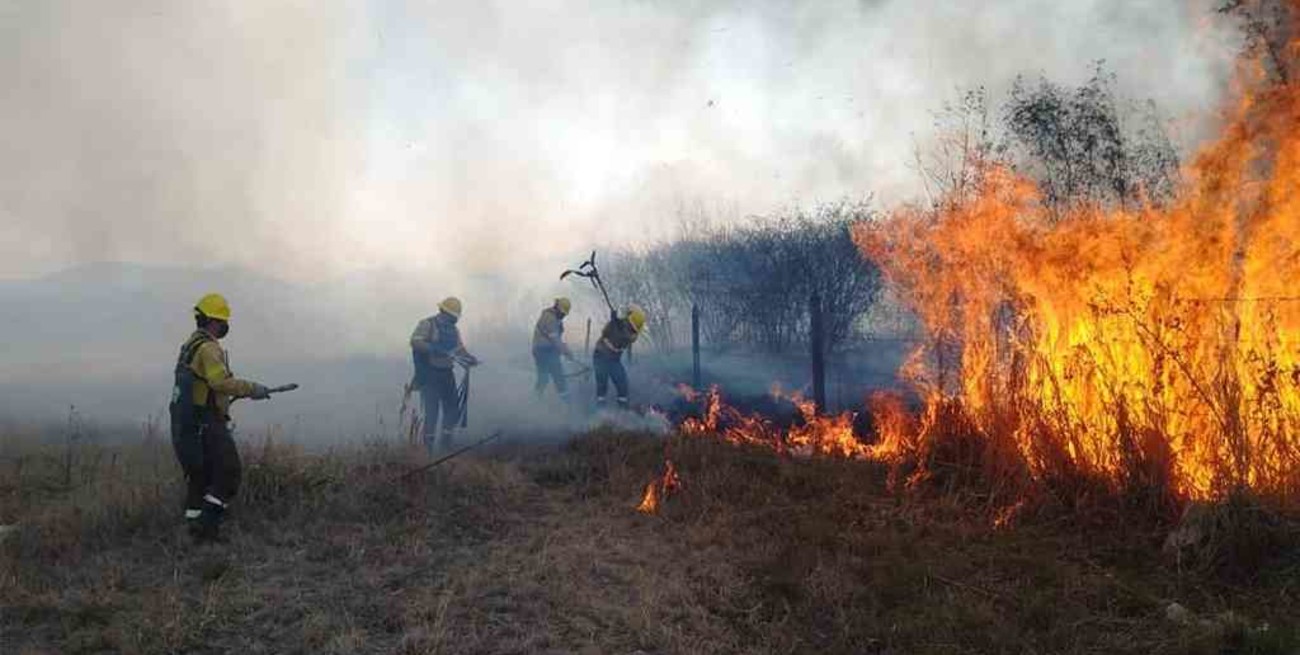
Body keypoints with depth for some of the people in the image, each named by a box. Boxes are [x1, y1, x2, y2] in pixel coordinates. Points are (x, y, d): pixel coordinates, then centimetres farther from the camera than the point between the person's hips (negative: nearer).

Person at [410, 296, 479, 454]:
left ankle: (446, 441, 19)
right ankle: (428, 444, 2)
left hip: (447, 374, 7)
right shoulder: (427, 325, -9)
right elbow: (415, 342, -23)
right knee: (432, 409, -9)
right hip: (429, 374, -7)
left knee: (453, 408, 5)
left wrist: (470, 359, -10)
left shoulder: (453, 330, 13)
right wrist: (435, 348, -33)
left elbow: (460, 350, 11)